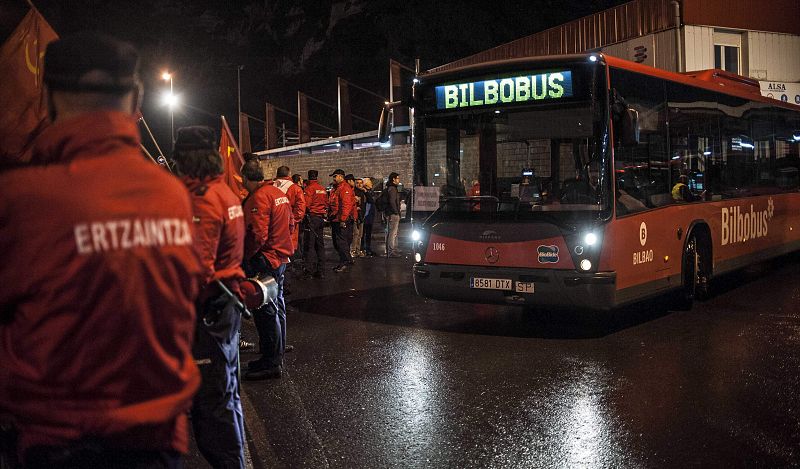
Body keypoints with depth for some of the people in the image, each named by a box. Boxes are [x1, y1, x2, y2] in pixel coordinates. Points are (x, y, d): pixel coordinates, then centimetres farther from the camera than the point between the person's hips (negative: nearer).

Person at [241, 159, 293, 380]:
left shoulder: (258, 198, -18)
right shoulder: (279, 193, 12)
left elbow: (257, 235, -24)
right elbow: (289, 224, 18)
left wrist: (243, 256, -13)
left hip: (265, 260, -10)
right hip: (281, 256, 10)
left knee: (266, 311, -4)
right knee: (276, 306, 17)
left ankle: (271, 363, 1)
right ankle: (277, 356, 27)